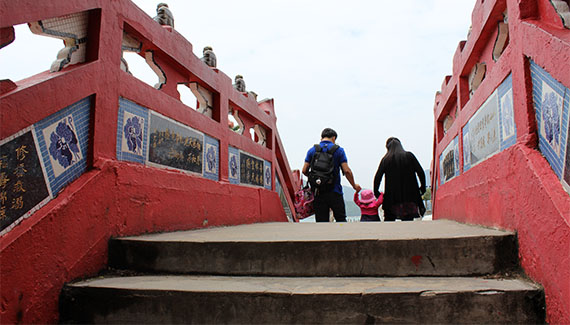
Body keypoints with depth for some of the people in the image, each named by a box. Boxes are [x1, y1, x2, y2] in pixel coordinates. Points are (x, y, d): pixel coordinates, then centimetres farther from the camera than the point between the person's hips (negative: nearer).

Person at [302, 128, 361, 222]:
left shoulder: (312, 150, 5)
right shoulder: (338, 150, -1)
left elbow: (304, 170, 1)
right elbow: (346, 171, -6)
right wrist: (354, 185, 8)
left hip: (318, 192, 2)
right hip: (335, 192, -2)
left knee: (321, 221, 5)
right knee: (341, 219, 9)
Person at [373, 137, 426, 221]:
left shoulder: (386, 159, 2)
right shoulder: (409, 156, 3)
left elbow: (377, 177, -2)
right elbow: (421, 172, 0)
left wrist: (376, 192, 9)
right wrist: (423, 188, 11)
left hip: (391, 197, 0)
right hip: (409, 196, 0)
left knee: (389, 220, 11)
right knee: (408, 220, 2)